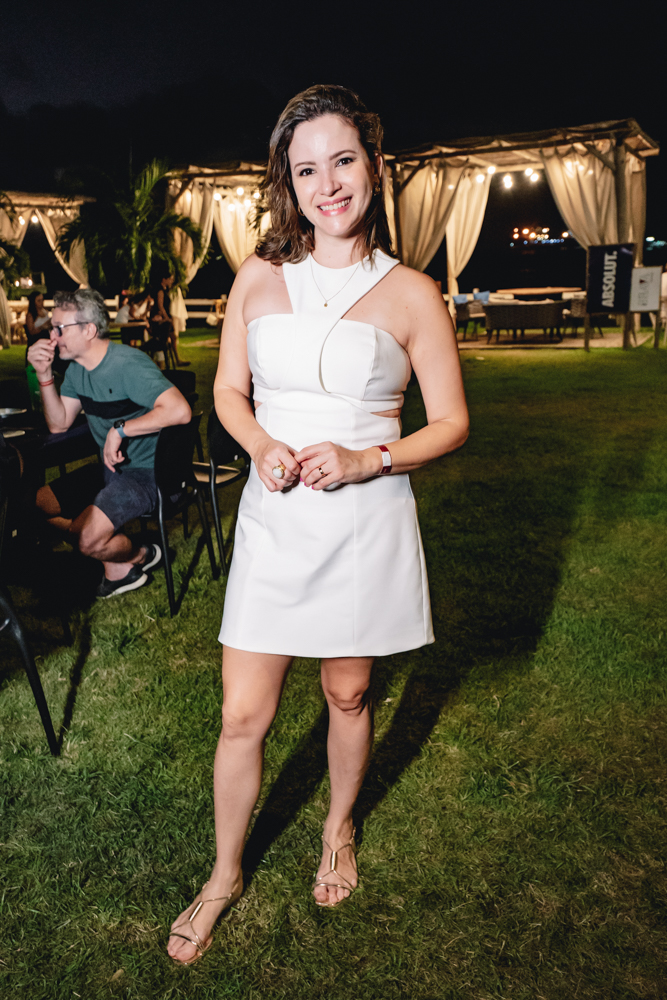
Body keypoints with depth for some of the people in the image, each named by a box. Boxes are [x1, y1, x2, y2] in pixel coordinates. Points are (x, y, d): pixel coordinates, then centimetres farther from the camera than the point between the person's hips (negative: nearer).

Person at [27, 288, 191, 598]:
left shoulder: (128, 364, -22)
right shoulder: (77, 368, 6)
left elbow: (180, 411, -36)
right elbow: (58, 424, 8)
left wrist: (120, 429, -29)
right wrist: (44, 374, -4)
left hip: (147, 472, -10)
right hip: (110, 468, 10)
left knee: (88, 537, -26)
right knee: (38, 502, 5)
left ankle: (139, 556, 10)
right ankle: (117, 568, 8)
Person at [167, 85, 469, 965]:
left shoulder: (412, 294, -3)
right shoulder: (258, 277, 4)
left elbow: (452, 423, -1)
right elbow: (228, 390, 11)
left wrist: (364, 459, -17)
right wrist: (262, 445, -10)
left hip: (367, 523, -1)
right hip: (274, 519, 2)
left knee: (349, 696, 16)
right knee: (244, 715, 6)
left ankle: (339, 829, 46)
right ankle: (225, 875, 32)